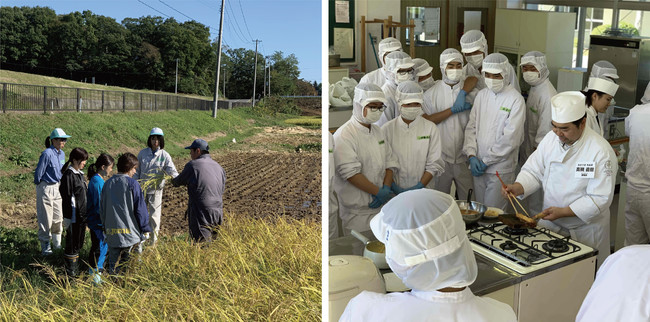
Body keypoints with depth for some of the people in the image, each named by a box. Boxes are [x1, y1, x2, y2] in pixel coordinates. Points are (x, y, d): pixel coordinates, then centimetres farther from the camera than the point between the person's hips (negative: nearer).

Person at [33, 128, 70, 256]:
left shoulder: (62, 154, 5)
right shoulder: (47, 154, -19)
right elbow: (38, 172, -14)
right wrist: (39, 185, -3)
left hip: (57, 187, 7)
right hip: (45, 188, -7)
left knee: (58, 216, 12)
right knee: (46, 217, 0)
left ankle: (57, 243, 25)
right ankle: (45, 246, 12)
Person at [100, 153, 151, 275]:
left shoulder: (108, 183, 7)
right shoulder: (132, 184, -10)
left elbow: (102, 209, 14)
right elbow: (140, 209, -9)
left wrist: (105, 228, 24)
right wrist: (145, 229, 0)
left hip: (112, 233, 5)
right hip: (130, 232, -5)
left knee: (113, 264, 13)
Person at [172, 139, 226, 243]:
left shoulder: (193, 165, -9)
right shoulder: (218, 167, 10)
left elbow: (179, 182, 5)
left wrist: (172, 180, 29)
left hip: (201, 214, -7)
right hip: (218, 213, 7)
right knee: (211, 241, 16)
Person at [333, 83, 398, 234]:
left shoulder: (378, 131, 11)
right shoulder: (343, 135, -15)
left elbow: (389, 161, 13)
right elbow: (350, 173, -21)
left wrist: (386, 188, -4)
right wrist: (378, 192, -16)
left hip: (381, 204, 7)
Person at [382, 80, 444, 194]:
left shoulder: (430, 128, 6)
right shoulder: (387, 129, 4)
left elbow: (434, 165, 3)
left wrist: (419, 187, -6)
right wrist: (393, 187, -9)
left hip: (422, 191, 1)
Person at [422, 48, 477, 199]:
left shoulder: (471, 90, 6)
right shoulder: (432, 93, 0)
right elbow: (425, 120, -8)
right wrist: (453, 110, -14)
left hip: (464, 159, 1)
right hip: (440, 158, -1)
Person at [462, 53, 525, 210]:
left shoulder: (516, 100, -10)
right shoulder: (482, 95, 8)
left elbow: (510, 139, -15)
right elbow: (471, 127, 7)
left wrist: (486, 161, -12)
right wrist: (472, 155, -5)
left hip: (500, 169, -5)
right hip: (478, 167, 5)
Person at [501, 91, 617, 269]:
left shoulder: (601, 151, -20)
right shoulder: (550, 139, -3)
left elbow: (600, 199, -21)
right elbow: (533, 171, 2)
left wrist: (563, 212, -27)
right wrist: (517, 187, -18)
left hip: (584, 230, -4)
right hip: (549, 225, 4)